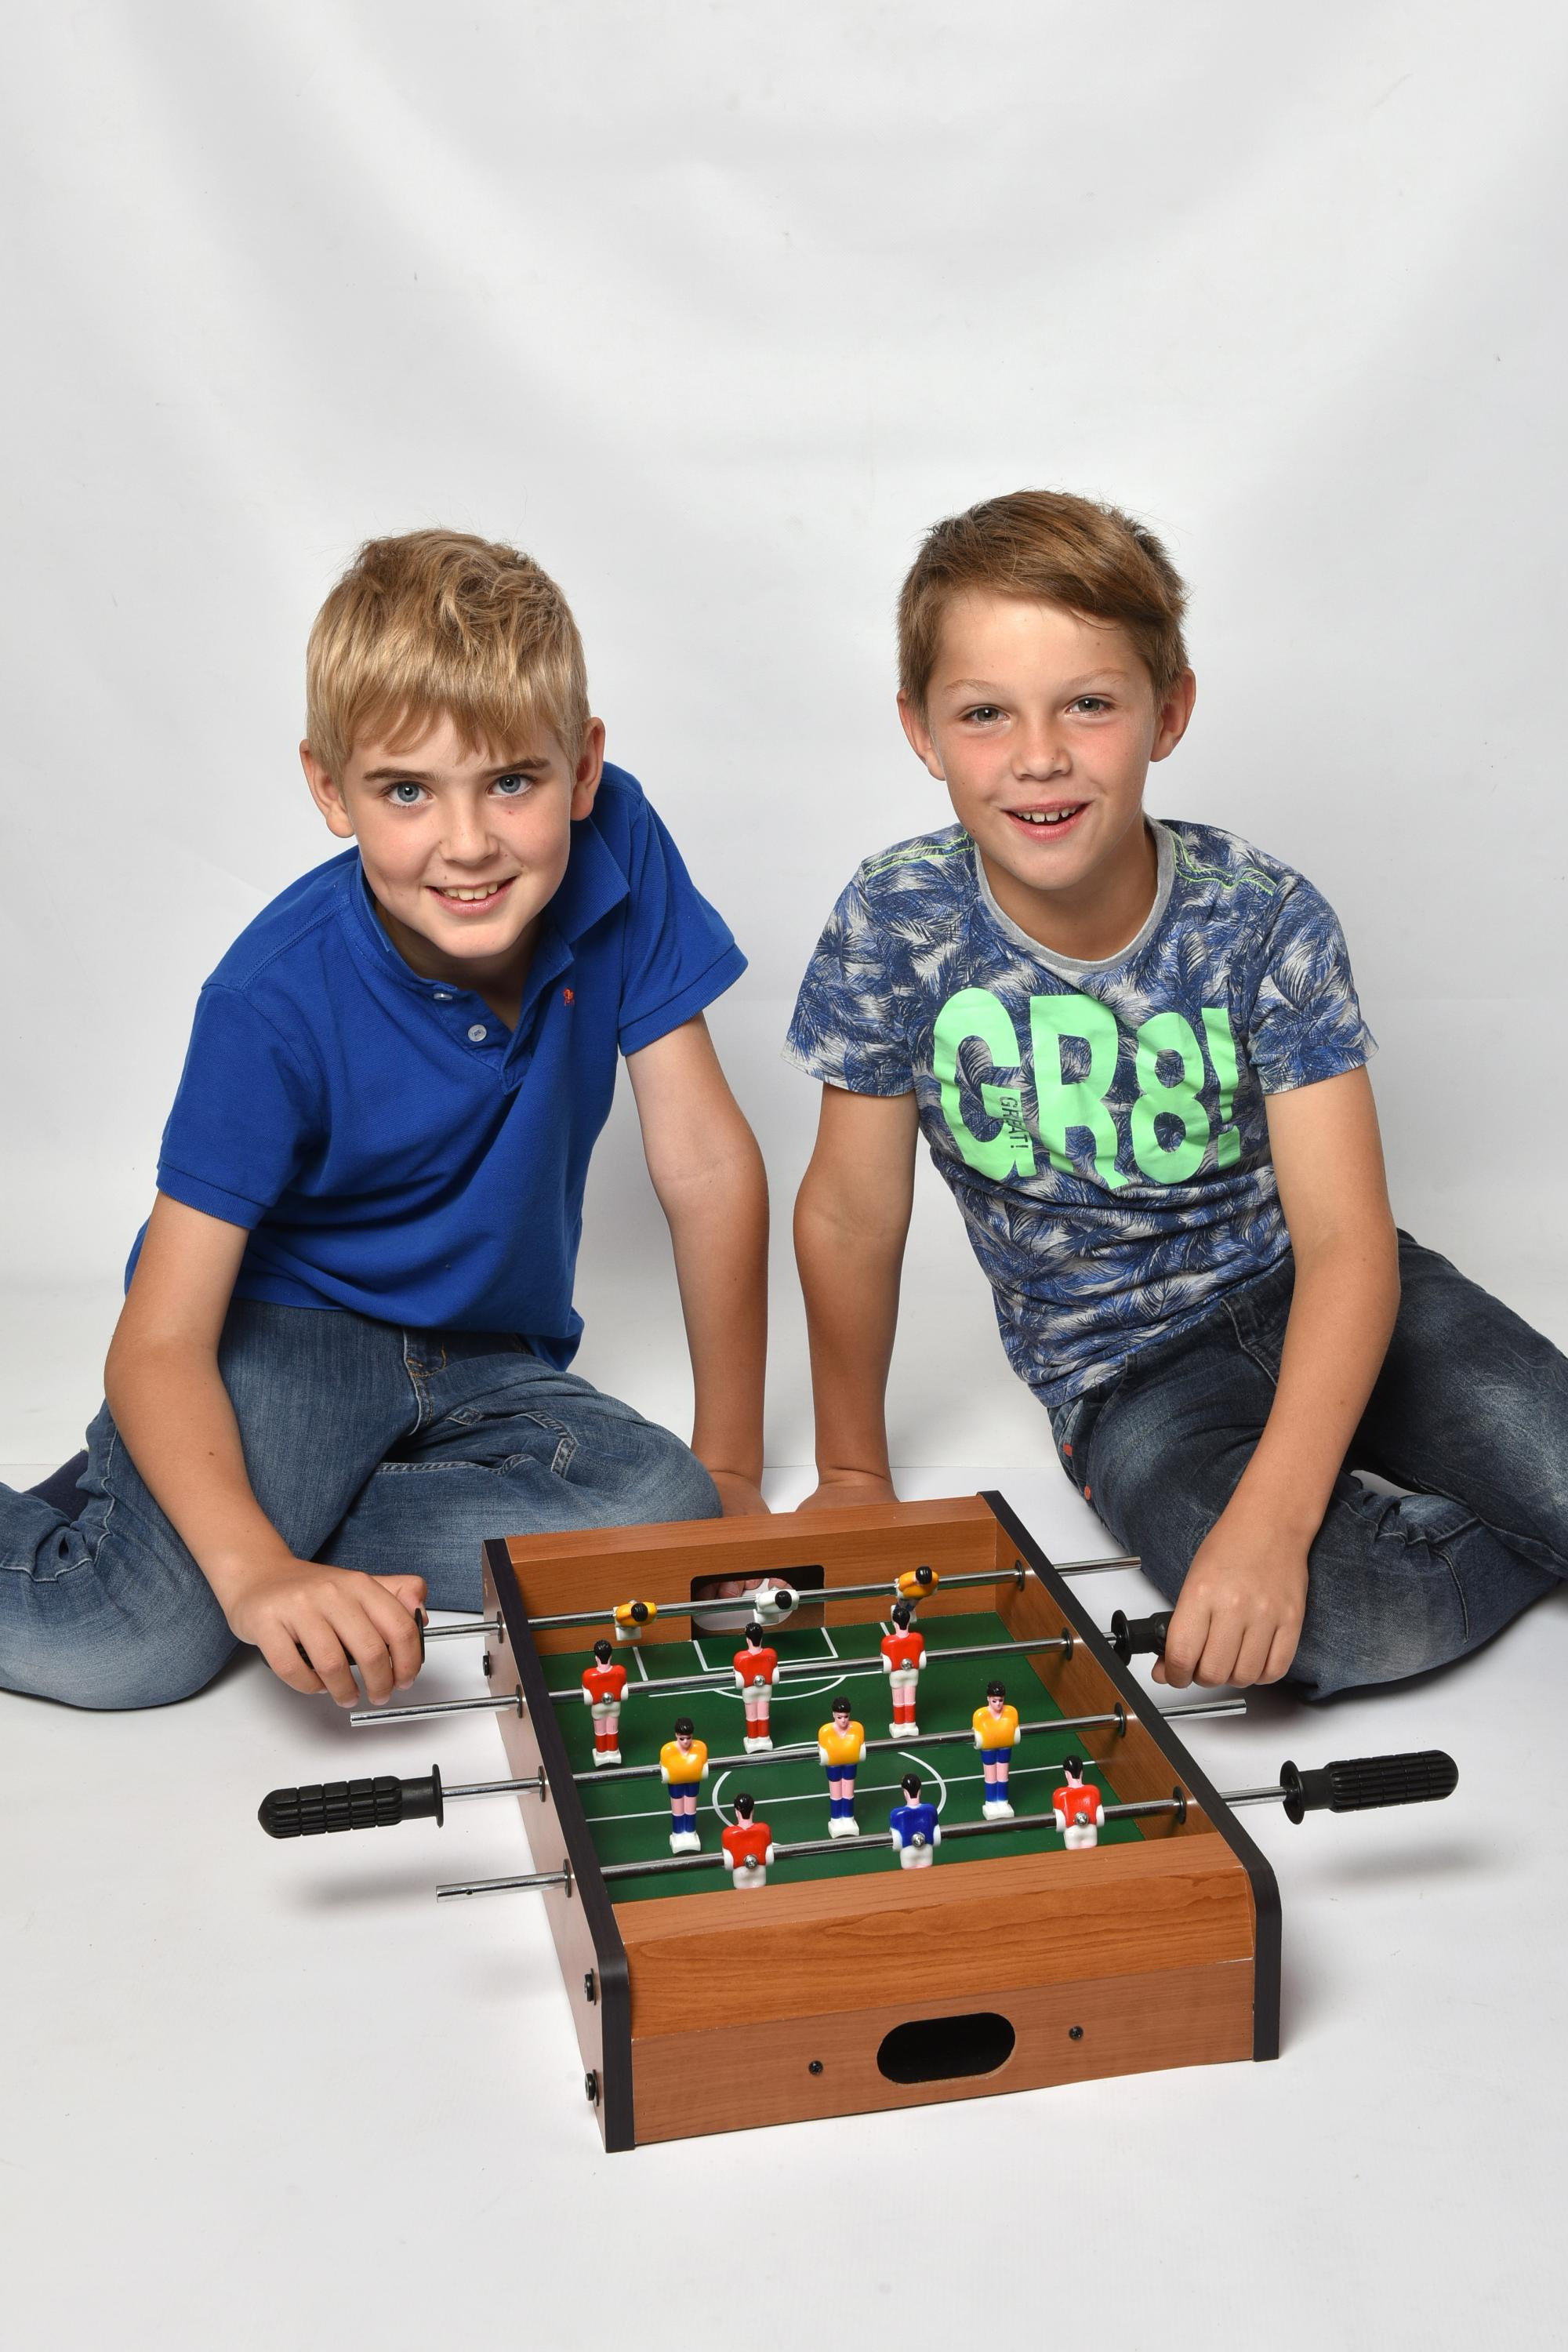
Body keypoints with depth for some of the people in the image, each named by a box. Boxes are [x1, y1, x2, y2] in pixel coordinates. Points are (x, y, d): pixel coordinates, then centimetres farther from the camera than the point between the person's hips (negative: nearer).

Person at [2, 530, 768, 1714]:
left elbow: (708, 1167, -10)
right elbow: (159, 1342, -26)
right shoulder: (276, 1001, -25)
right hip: (284, 1328, -5)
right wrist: (253, 1571, -45)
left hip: (489, 1365, 5)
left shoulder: (617, 853, -17)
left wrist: (730, 1471, -8)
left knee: (673, 1524, -27)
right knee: (129, 1645, -32)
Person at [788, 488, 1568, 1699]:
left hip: (1306, 1296, 1)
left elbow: (1346, 1238, -19)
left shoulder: (1264, 919, -15)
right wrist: (853, 1474, 6)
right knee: (1350, 1628, -27)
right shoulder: (897, 926, -15)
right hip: (1125, 1370, 0)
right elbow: (852, 1217, -4)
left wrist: (1269, 1516, -32)